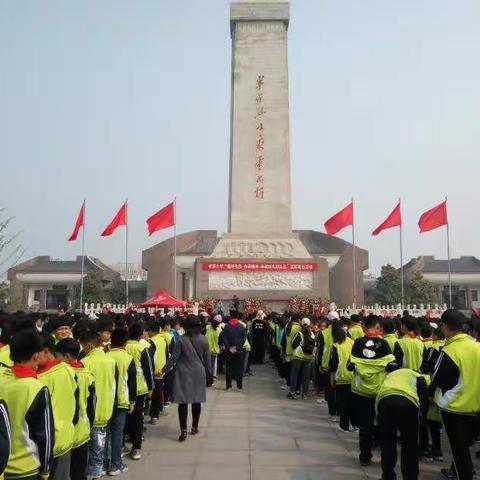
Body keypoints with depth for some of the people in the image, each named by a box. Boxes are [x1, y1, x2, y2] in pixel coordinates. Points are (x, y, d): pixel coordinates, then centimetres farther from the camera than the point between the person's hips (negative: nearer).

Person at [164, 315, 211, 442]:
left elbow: (174, 357, -9)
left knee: (183, 402, 0)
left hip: (184, 374, -3)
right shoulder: (203, 340, -3)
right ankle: (194, 427, 25)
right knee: (196, 401, 14)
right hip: (198, 373, 3)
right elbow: (207, 358, 5)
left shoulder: (181, 340, -12)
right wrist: (208, 371, 18)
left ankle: (183, 431, -3)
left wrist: (165, 369, 3)